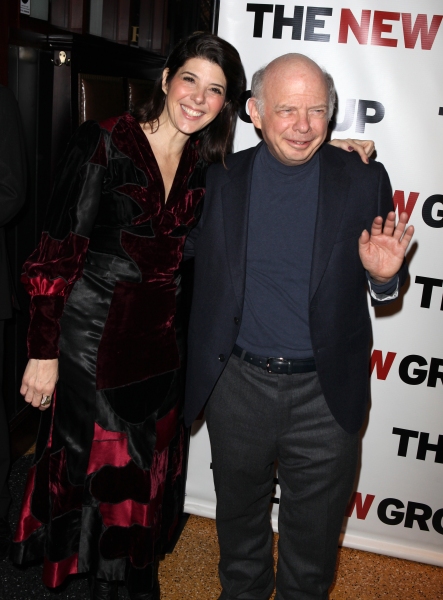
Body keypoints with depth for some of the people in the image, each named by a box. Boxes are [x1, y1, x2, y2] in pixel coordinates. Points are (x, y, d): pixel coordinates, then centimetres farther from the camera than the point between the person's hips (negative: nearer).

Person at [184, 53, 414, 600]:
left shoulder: (363, 181, -7)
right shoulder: (221, 179, -5)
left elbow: (381, 288, -1)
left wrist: (383, 275, -21)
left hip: (325, 395, -1)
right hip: (237, 385, 2)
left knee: (313, 530, 20)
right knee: (239, 512, 25)